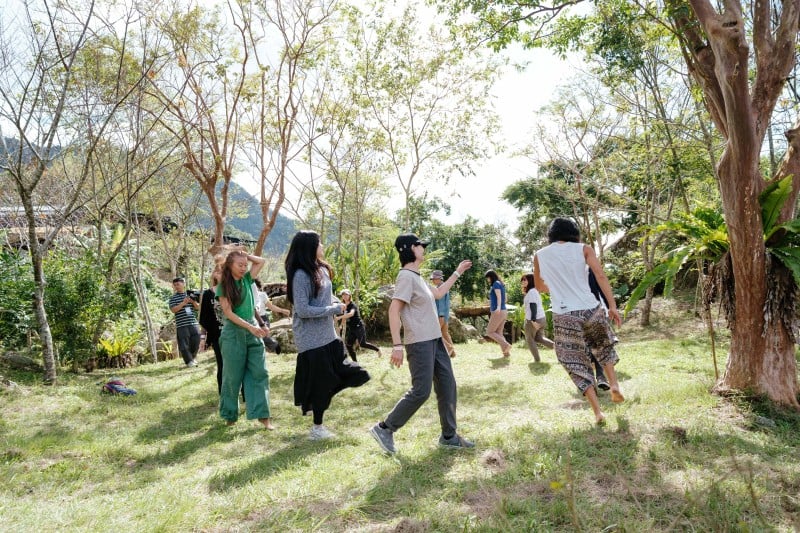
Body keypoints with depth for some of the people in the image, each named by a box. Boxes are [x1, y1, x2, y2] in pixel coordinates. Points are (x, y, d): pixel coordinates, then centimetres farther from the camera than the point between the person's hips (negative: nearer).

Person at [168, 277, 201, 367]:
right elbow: (173, 310, -8)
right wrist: (183, 303, -17)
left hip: (193, 323, 3)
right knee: (184, 344, -5)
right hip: (181, 325, -3)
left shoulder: (190, 295, 14)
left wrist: (193, 301, -7)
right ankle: (189, 361, 5)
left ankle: (193, 357, 27)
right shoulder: (173, 298, 4)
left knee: (196, 341, 5)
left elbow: (198, 307, 13)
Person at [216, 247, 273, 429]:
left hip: (252, 329, 4)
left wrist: (245, 255, 2)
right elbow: (228, 313, -13)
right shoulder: (224, 285, -7)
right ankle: (230, 415, 23)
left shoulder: (247, 280, 6)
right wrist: (250, 327, -19)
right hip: (233, 333, -4)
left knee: (259, 372, -1)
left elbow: (261, 261, 11)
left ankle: (262, 414, 2)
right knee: (233, 376, 6)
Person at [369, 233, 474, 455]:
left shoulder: (417, 277, 15)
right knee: (421, 391, -8)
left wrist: (457, 272, 30)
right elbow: (394, 310, -20)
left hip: (434, 340, 10)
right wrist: (397, 346, -24)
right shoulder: (406, 276, -14)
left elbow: (438, 293, 31)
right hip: (419, 343, -10)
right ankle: (384, 429, 5)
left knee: (447, 385, 10)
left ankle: (449, 436, 20)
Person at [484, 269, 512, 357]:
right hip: (504, 311, 9)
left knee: (489, 332, -1)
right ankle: (506, 352, 1)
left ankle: (506, 345, -13)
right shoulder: (501, 284, 17)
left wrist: (498, 307, -38)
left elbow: (499, 296, -23)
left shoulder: (496, 284, -9)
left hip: (498, 312, -9)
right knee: (499, 333, 10)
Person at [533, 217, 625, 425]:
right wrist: (613, 306, -7)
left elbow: (539, 286, 21)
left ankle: (597, 412, 5)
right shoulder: (583, 249, 5)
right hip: (591, 310, 1)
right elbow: (600, 276, -7)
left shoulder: (539, 255, 10)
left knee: (576, 363, 9)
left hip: (564, 316, 0)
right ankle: (614, 385, 18)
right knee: (603, 347, 30)